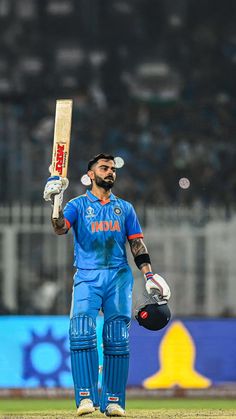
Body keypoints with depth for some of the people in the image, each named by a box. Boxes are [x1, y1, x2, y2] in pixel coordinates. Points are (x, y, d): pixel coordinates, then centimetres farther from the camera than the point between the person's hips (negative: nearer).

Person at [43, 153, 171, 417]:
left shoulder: (125, 208, 18)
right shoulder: (78, 205, 10)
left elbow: (137, 244, 15)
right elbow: (61, 228, -9)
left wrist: (148, 274, 2)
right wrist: (55, 203, -26)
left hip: (119, 277, 2)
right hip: (87, 277, -2)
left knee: (117, 339, -4)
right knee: (82, 333, -19)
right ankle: (86, 397, -20)